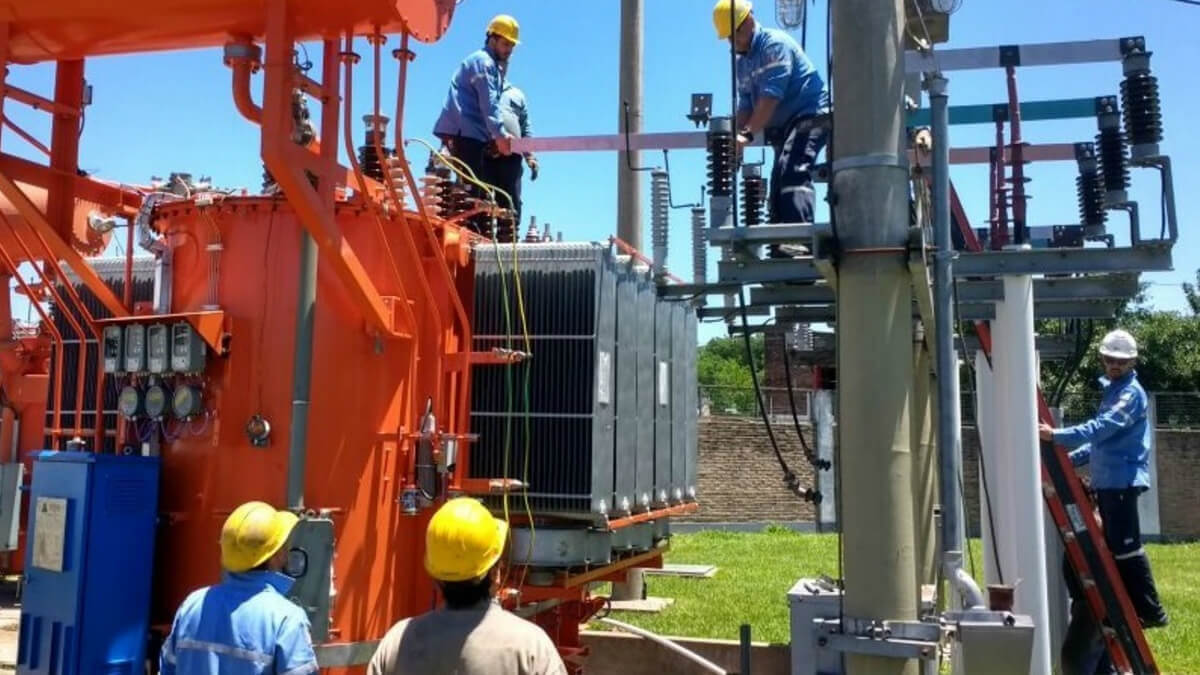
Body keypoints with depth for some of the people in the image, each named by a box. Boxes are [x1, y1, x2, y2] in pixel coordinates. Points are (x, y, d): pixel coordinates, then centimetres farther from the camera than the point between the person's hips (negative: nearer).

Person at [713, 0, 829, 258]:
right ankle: (782, 248, 7)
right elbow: (745, 106, 12)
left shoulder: (774, 44, -11)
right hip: (783, 127, 10)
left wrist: (747, 134, -30)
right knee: (778, 189, 5)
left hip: (810, 115, -10)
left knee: (792, 173, -29)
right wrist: (734, 135, -7)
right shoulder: (742, 64, 16)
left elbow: (771, 95, -23)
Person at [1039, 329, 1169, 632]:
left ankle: (1151, 611, 2)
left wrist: (1057, 436, -36)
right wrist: (1071, 458, 17)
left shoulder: (1132, 393, -11)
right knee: (1115, 547, 13)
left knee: (1126, 547, -7)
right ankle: (1132, 608, 21)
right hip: (1107, 480, 9)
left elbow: (1102, 428, -26)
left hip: (1123, 480, -9)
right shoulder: (1112, 390, 19)